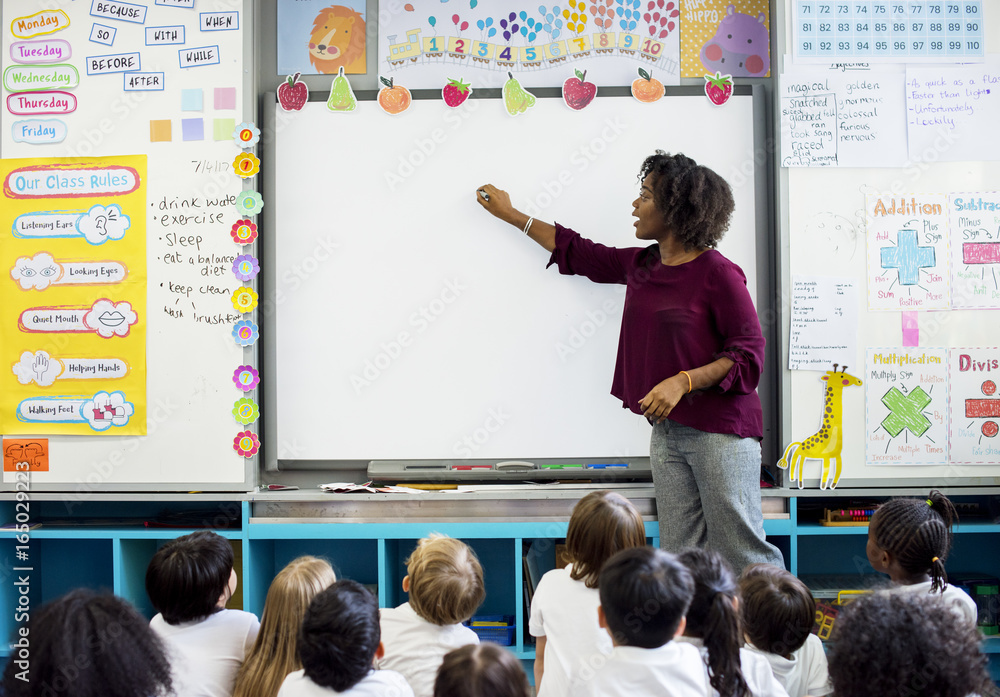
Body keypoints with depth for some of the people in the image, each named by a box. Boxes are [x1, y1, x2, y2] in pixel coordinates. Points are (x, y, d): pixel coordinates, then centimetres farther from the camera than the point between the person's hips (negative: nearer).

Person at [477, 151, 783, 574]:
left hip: (721, 432, -7)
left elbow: (749, 356, -11)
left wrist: (683, 381, -22)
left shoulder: (718, 274, -9)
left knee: (744, 554, -7)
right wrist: (509, 214, 33)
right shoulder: (640, 265, 13)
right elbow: (578, 253, 27)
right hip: (668, 430, 7)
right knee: (679, 557, 4)